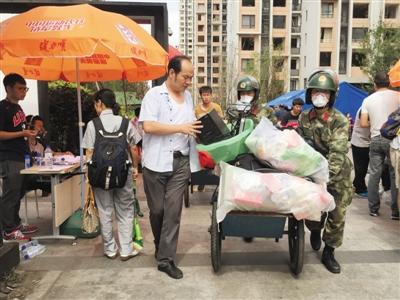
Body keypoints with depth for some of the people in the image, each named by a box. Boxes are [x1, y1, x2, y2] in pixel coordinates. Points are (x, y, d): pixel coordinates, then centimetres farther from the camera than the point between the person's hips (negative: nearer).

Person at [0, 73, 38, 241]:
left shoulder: (17, 107, 16)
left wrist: (29, 133, 11)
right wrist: (22, 134, -21)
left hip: (21, 157, 9)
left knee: (18, 194, 14)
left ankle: (16, 224, 25)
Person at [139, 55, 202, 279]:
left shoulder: (188, 96, 14)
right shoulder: (154, 94, -5)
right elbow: (148, 126, -16)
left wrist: (198, 128, 4)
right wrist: (180, 128, -18)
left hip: (181, 162, 4)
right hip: (157, 162, -4)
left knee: (173, 211, 1)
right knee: (157, 209, 9)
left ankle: (166, 259, 9)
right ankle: (161, 247, 34)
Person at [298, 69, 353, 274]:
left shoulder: (340, 121, -15)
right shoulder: (304, 117, -1)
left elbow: (338, 152, -26)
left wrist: (327, 175, -37)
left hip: (337, 175, -2)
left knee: (337, 215, 2)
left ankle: (328, 253, 20)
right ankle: (315, 231, 41)